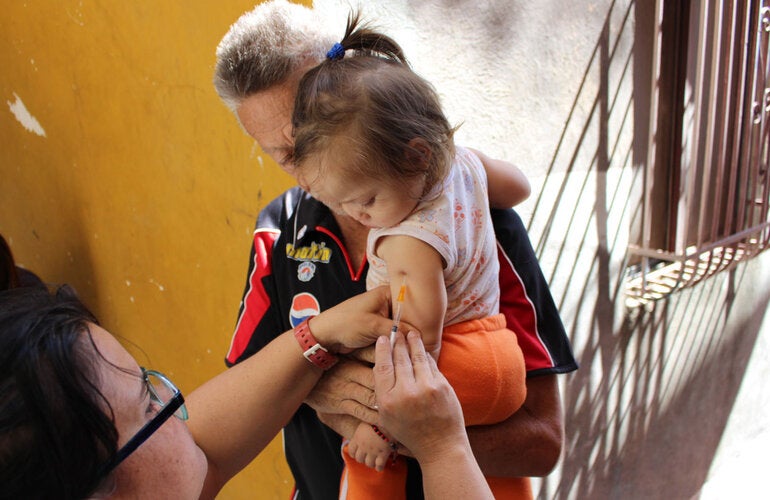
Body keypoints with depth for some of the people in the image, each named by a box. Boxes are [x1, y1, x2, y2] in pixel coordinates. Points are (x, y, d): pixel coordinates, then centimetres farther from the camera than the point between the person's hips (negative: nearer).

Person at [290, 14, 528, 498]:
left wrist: (383, 425, -22)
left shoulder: (409, 243, -31)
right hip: (503, 361, 10)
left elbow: (420, 342, -30)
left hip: (451, 366, -9)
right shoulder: (465, 162, -6)